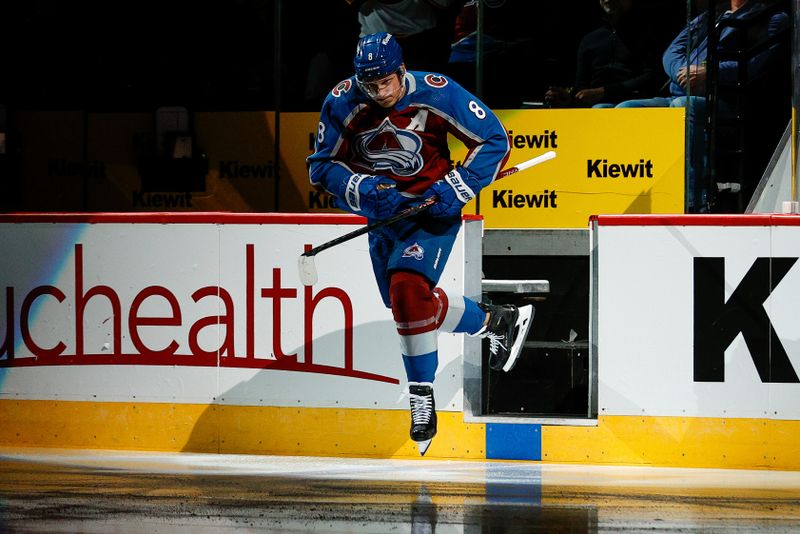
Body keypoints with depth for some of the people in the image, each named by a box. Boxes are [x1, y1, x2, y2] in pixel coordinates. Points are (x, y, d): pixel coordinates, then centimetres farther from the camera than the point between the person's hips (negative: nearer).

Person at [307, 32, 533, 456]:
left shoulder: (437, 94, -20)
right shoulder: (343, 103, -12)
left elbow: (493, 139, -11)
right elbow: (323, 165, -4)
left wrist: (456, 188, -20)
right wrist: (365, 190, -22)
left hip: (433, 208, -5)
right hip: (382, 211, 5)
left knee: (408, 290, -23)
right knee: (407, 306, 9)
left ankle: (422, 398, -13)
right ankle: (494, 322, 32)